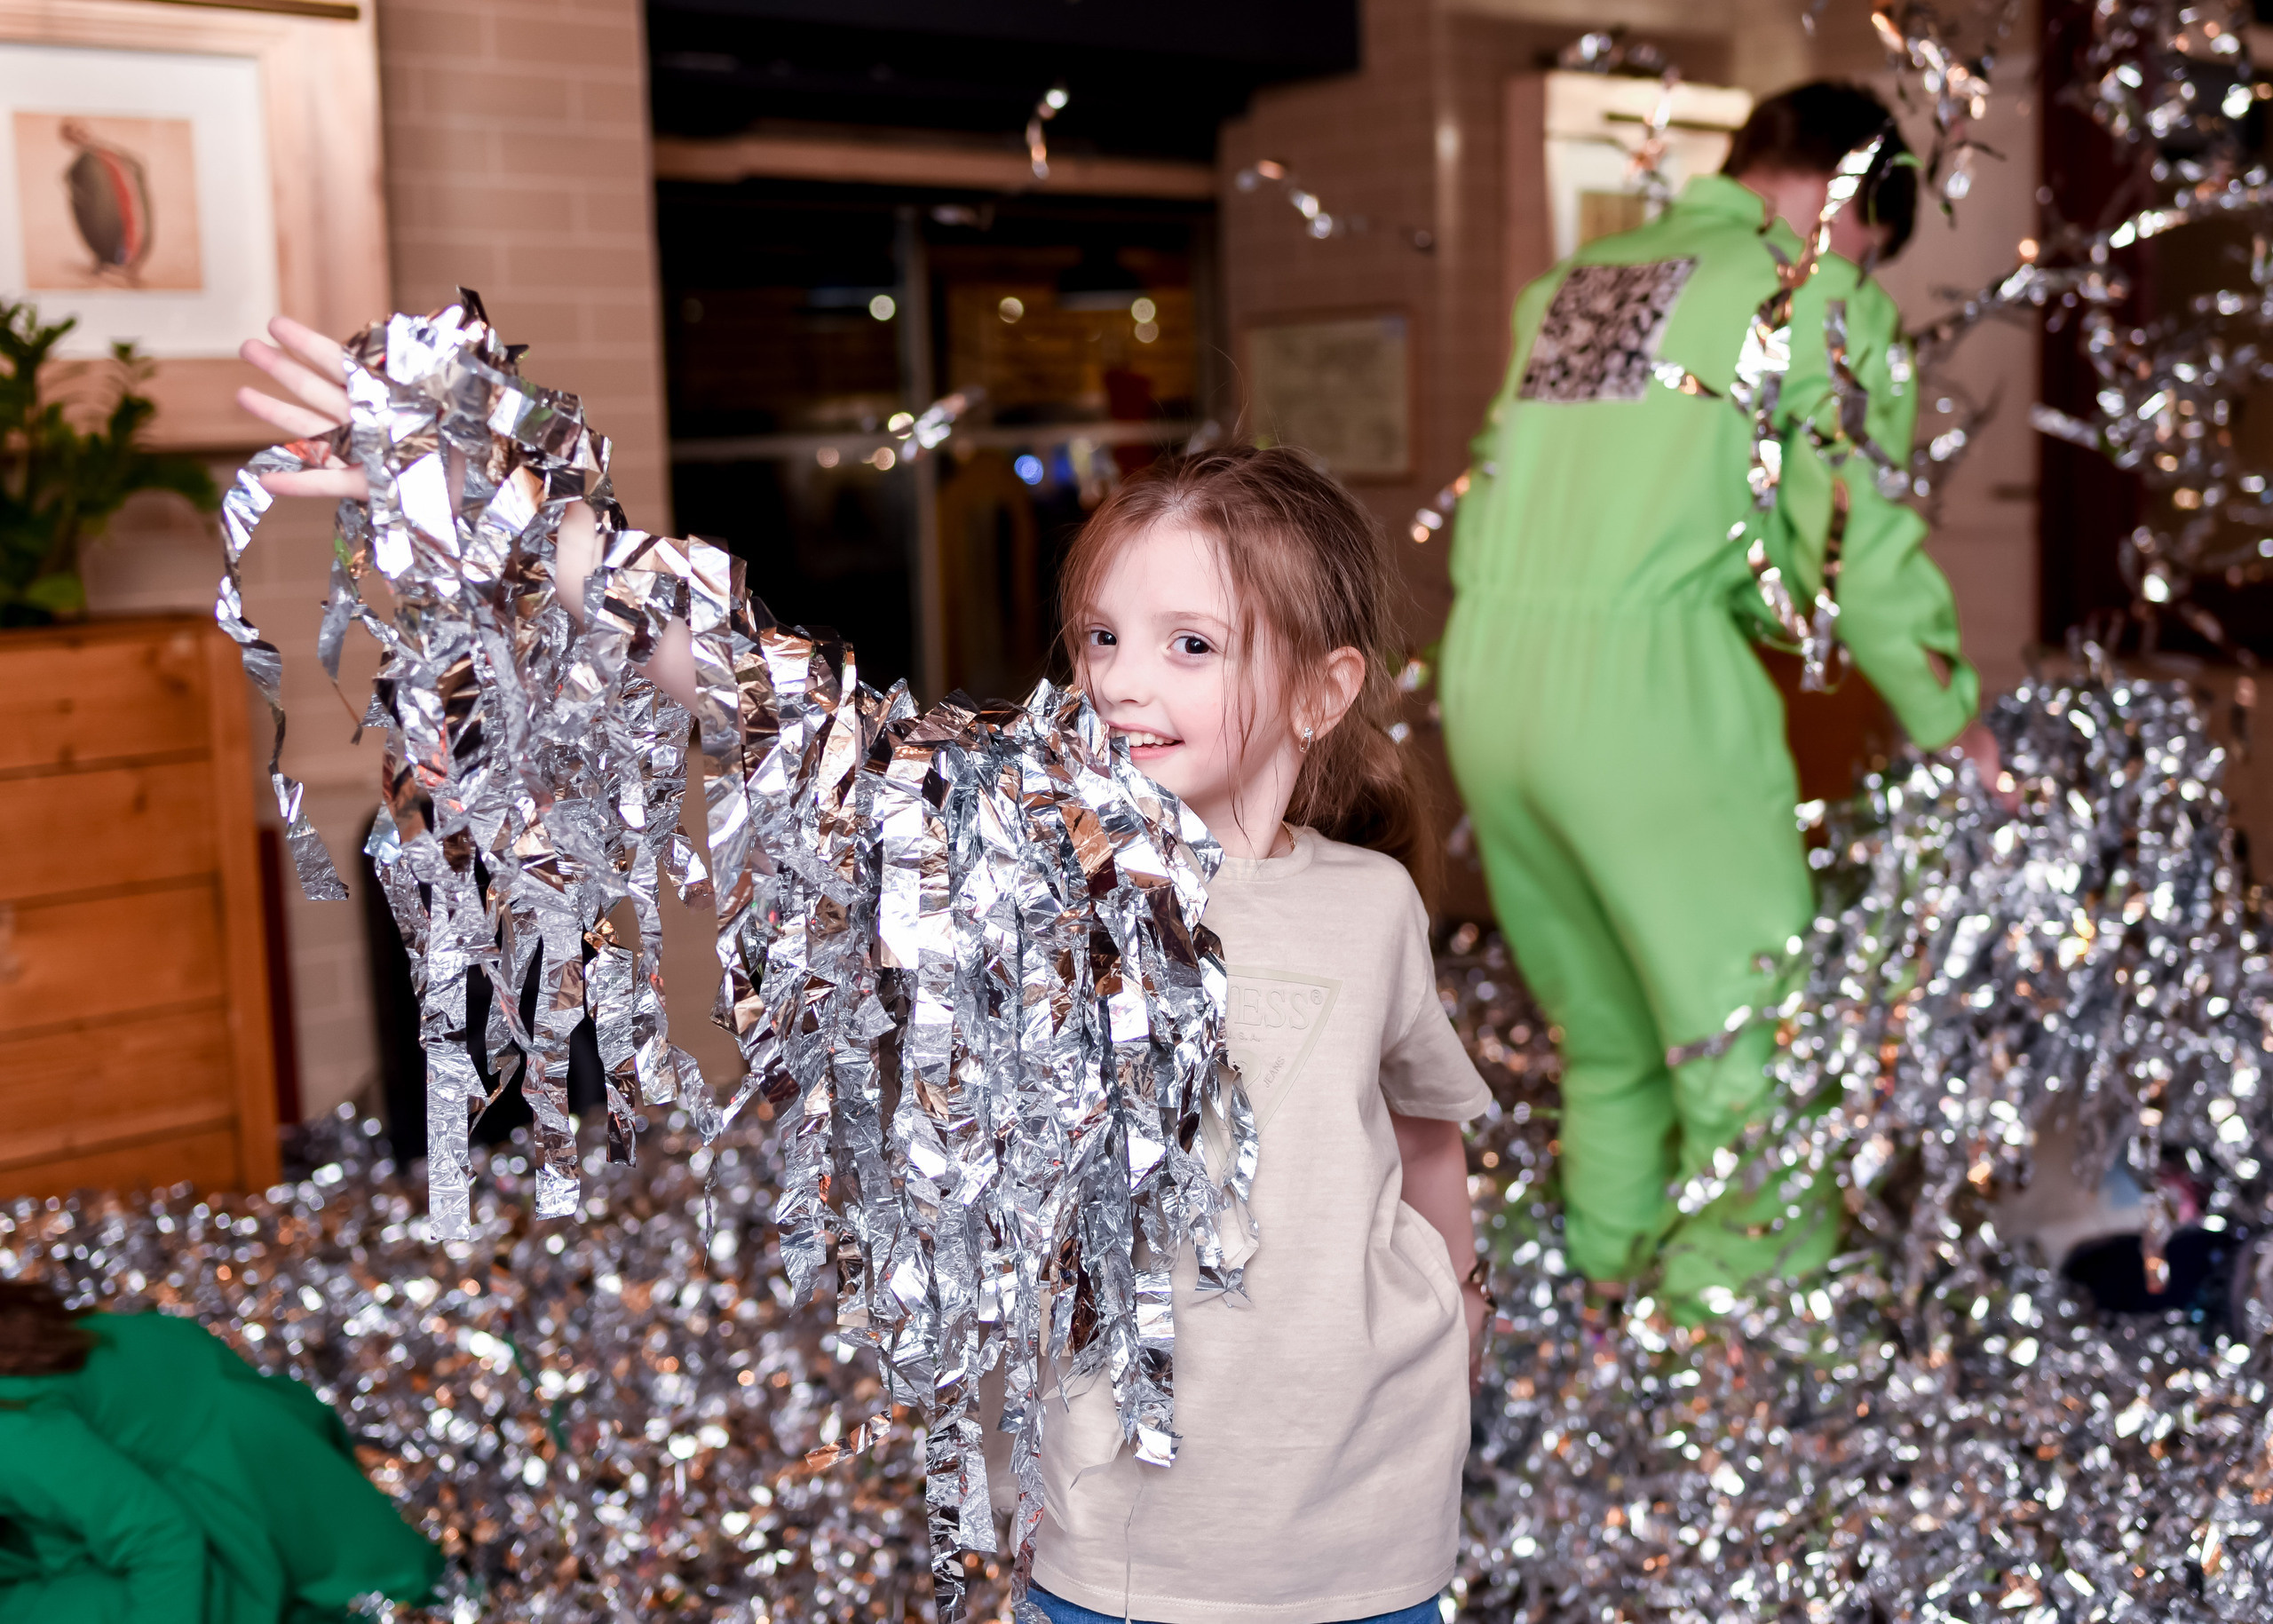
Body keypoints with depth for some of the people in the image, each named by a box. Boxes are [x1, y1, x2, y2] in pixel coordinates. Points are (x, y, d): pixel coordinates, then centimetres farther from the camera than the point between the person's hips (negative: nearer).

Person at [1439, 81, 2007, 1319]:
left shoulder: (1567, 283, 23)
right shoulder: (1819, 299, 4)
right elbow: (1863, 541, -2)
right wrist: (1953, 722, 11)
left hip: (1483, 670, 7)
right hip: (1640, 672, -7)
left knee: (1604, 1028, 20)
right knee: (1742, 1023, 6)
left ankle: (1611, 1269, 28)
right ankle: (1737, 1287, 12)